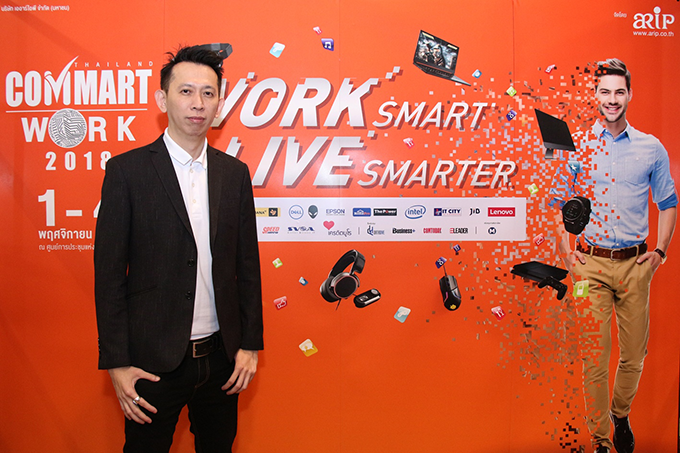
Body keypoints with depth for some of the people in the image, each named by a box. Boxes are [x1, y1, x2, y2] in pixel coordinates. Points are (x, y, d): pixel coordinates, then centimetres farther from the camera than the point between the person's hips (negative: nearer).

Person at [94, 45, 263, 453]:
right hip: (153, 358, -3)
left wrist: (250, 344, 4)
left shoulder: (235, 172, 4)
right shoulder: (127, 170, -6)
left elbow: (248, 264, 6)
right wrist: (117, 362, -8)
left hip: (221, 354, 3)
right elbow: (109, 273, -6)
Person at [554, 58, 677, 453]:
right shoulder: (577, 146, 2)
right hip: (591, 264, -2)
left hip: (636, 263, 2)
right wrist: (566, 251, -2)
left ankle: (621, 415, 37)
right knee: (595, 358, 1)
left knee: (634, 355, 10)